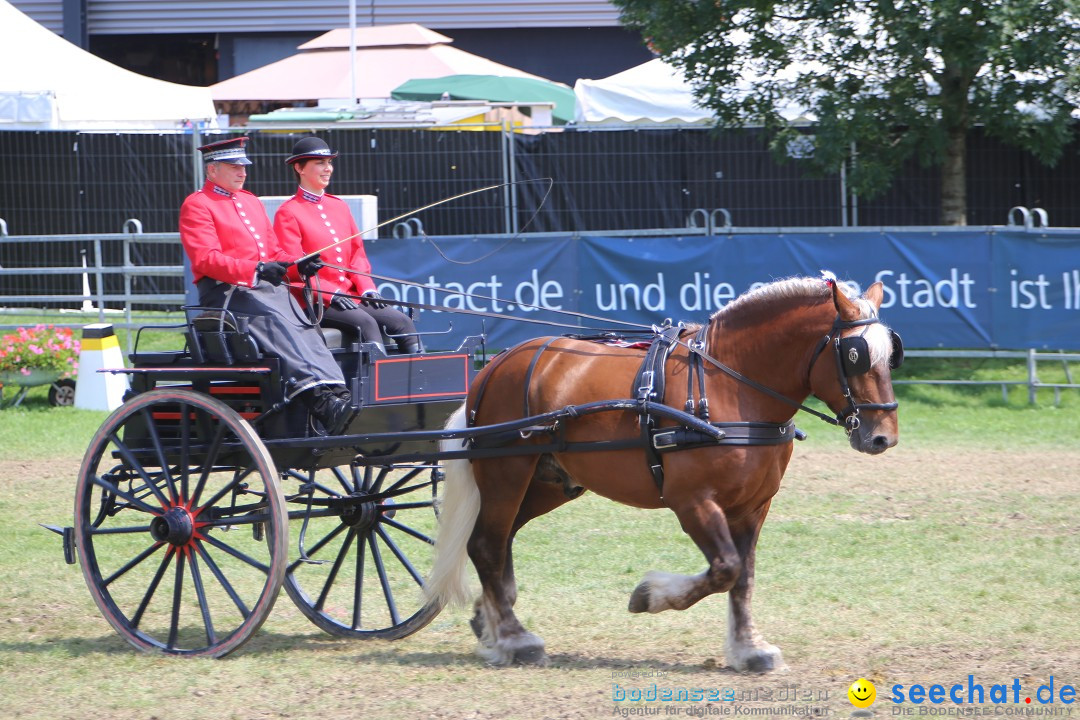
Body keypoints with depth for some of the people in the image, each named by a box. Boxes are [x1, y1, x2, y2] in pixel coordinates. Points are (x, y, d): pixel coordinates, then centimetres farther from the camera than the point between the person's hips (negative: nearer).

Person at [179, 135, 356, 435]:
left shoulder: (251, 202, 27)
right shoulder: (197, 205, 1)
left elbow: (274, 250, 26)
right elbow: (205, 258, -12)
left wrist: (298, 264, 2)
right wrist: (256, 270, -23)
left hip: (268, 287, 7)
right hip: (226, 290, -7)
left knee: (305, 328, -19)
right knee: (276, 321, -31)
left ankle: (336, 395, -36)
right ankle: (321, 400, -45)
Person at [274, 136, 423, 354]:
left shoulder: (339, 206, 19)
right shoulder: (288, 213, -3)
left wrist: (367, 288, 0)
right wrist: (330, 294, -21)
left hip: (352, 295, 7)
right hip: (316, 303, -7)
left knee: (402, 322, -12)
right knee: (365, 322, -31)